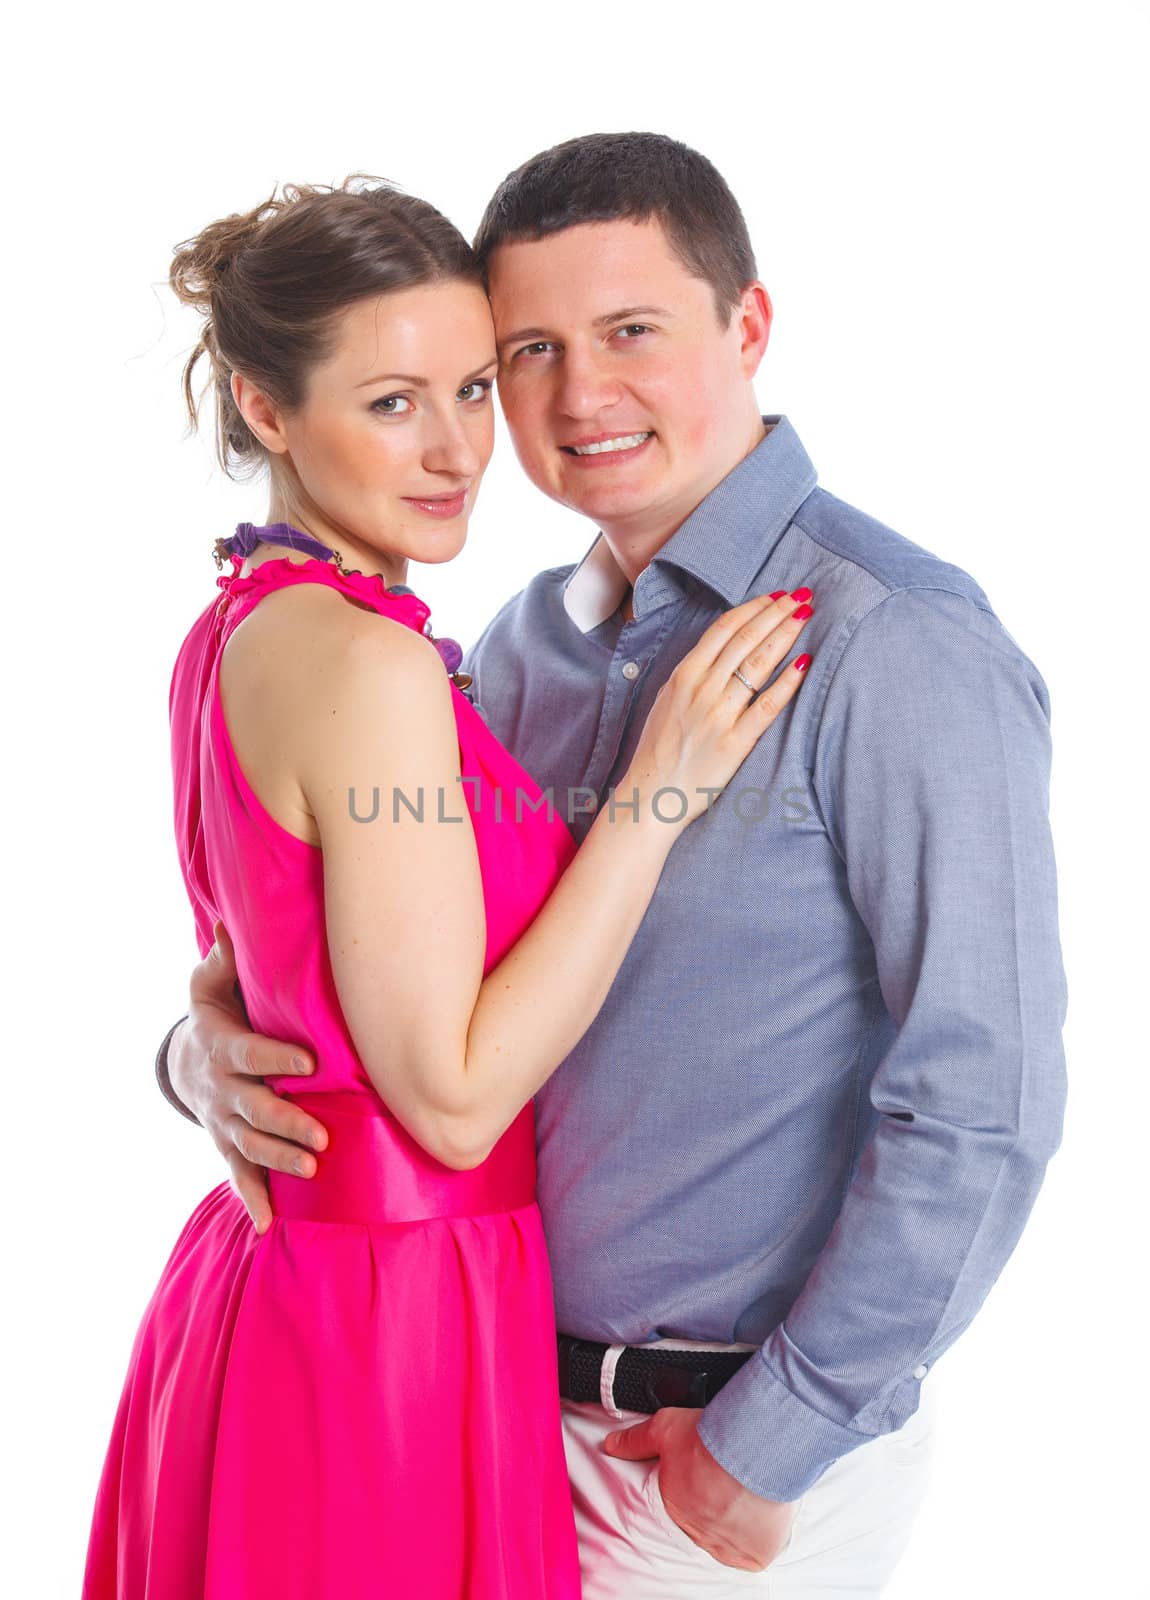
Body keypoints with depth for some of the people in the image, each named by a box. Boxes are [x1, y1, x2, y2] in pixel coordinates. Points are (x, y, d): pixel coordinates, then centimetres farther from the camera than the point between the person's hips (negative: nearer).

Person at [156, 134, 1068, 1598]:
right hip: (523, 1394, 7)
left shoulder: (896, 646, -18)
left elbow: (981, 1111, -20)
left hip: (760, 1435, -6)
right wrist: (215, 1048, -9)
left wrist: (769, 1449, -14)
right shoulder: (526, 643, 4)